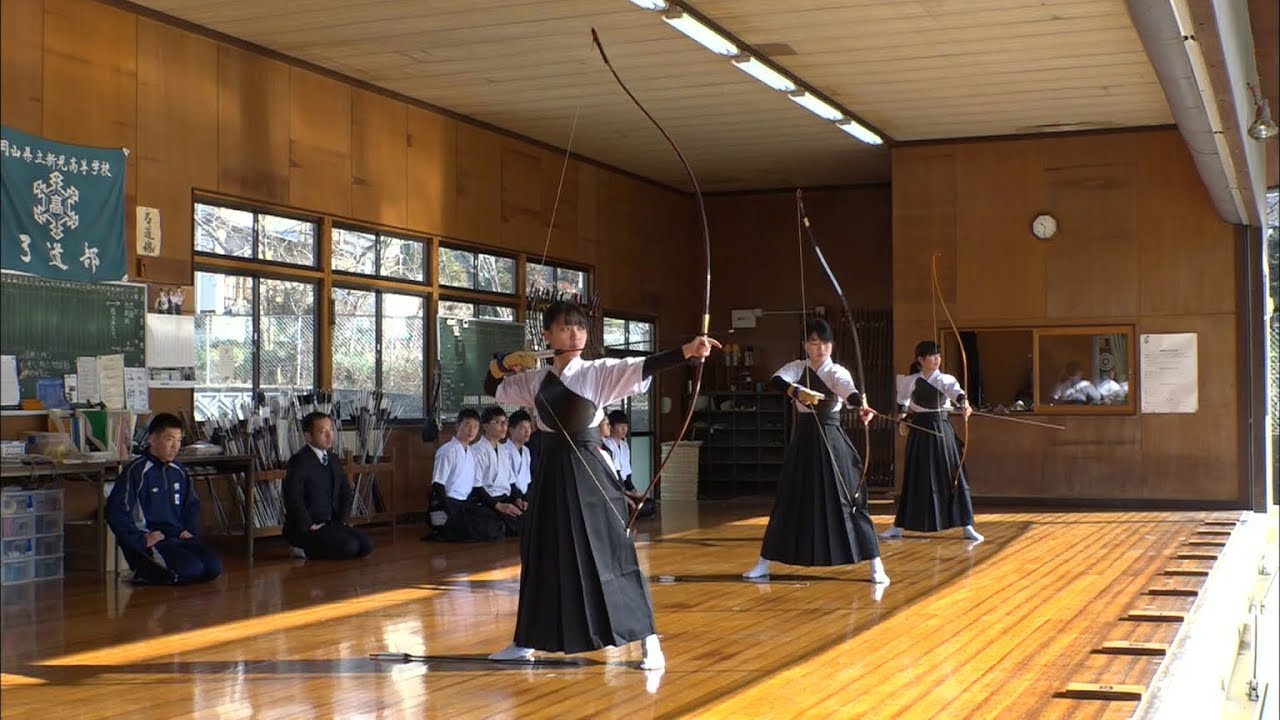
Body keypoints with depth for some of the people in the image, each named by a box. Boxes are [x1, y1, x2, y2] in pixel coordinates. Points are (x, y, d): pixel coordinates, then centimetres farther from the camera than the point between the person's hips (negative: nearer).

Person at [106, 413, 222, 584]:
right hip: (149, 542, -7)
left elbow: (192, 505, 28)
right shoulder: (135, 471, -8)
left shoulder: (179, 472, 14)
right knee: (192, 568, -28)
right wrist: (142, 539, -18)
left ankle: (158, 574, 1)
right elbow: (116, 512, -13)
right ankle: (145, 572, -4)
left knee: (214, 567, -15)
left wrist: (190, 531, 10)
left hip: (178, 537, 7)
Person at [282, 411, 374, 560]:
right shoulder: (299, 461, -14)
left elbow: (346, 492, 20)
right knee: (350, 546, -25)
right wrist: (309, 525, -21)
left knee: (366, 545, -9)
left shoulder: (333, 460, 12)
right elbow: (293, 498, -25)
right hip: (304, 529, -8)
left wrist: (343, 520, 6)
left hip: (331, 524, 8)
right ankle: (308, 551, -3)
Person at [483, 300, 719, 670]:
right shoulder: (536, 379, 8)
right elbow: (492, 388, 21)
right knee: (542, 554, 14)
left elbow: (643, 366, -22)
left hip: (587, 470, -5)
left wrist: (687, 350, -38)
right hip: (551, 470, 5)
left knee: (609, 552, -8)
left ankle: (649, 642, -2)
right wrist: (504, 363, 0)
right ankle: (527, 641, 28)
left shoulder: (599, 373, -7)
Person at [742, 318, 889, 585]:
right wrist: (798, 392, -38)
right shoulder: (796, 368, 3)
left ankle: (876, 565, 0)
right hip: (803, 441, 3)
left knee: (849, 500, -5)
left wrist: (862, 406, -52)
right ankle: (765, 563, 19)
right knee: (788, 502, 10)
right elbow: (775, 381, -18)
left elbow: (850, 391, -30)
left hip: (831, 441, -3)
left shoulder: (837, 372, -7)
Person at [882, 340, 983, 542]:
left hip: (942, 431, -2)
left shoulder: (946, 379, -6)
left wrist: (963, 402, -50)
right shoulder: (911, 381, 3)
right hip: (919, 433, 2)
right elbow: (902, 399, 26)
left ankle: (967, 527, 4)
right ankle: (899, 527, 15)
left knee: (954, 476, -2)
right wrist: (902, 414, 16)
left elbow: (955, 390, -31)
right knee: (914, 479, 7)